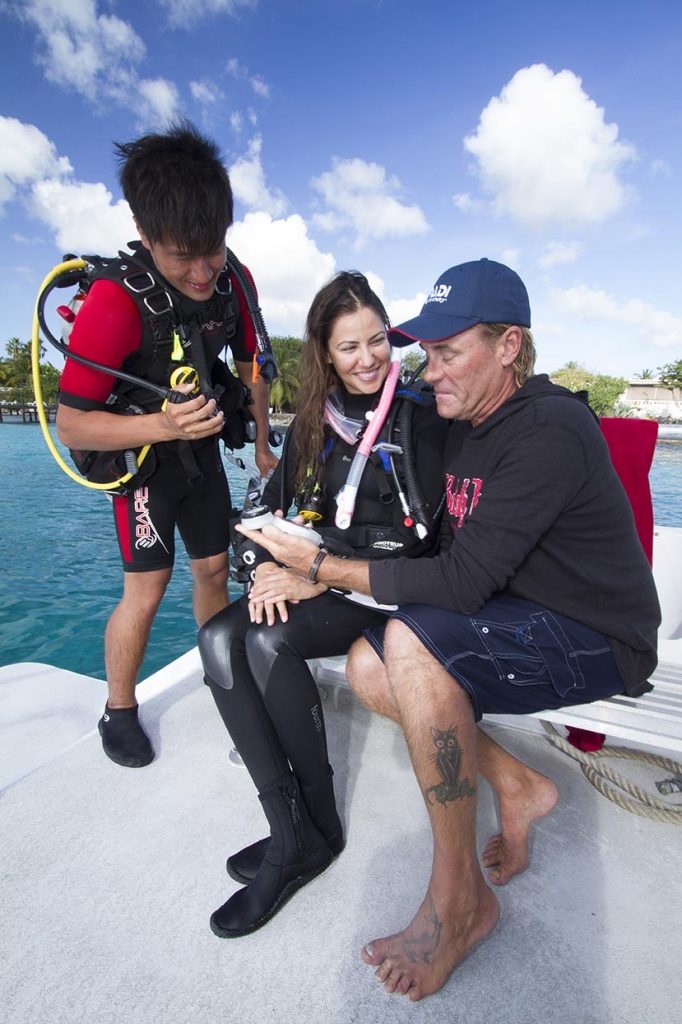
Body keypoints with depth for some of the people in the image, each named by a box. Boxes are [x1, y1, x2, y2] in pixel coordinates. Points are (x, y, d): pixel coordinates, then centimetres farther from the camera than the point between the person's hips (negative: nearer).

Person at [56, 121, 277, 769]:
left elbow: (250, 366, 6)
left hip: (199, 444, 6)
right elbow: (70, 426, -25)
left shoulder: (231, 282, -10)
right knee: (147, 588, -7)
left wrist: (262, 447, 6)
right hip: (138, 452, -5)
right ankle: (119, 711, 16)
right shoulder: (115, 300, -28)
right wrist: (163, 425, -39)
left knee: (214, 566, 10)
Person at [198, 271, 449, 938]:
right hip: (314, 577, 6)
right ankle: (289, 833, -15)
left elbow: (412, 538, -12)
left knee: (270, 642, -28)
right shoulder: (313, 421, 12)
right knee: (219, 637, -20)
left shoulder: (420, 417, -4)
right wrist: (272, 565, -11)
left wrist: (321, 577, -17)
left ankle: (319, 826, -6)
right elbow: (276, 504, 10)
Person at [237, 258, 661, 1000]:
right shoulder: (460, 426, 5)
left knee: (412, 640, -31)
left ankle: (459, 901, -11)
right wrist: (309, 570, -7)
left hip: (592, 642, -8)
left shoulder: (551, 431, -23)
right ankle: (516, 785, 8)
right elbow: (431, 550, 5)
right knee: (367, 667, -6)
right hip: (513, 626, 8)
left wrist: (327, 567, -22)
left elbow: (462, 580, -28)